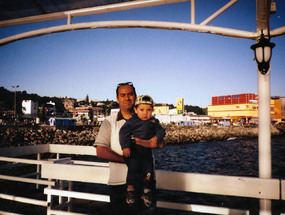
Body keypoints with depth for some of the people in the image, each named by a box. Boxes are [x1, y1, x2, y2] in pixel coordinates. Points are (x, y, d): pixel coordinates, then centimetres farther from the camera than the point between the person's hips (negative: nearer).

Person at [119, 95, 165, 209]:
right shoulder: (132, 121, -2)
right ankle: (131, 189, -1)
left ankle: (147, 191, 18)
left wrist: (157, 137, -19)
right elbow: (124, 132, -7)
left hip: (146, 151, 3)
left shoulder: (154, 121, 9)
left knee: (148, 169, -2)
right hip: (133, 150, -3)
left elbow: (161, 130, 3)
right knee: (134, 166, -19)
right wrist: (125, 146, -17)